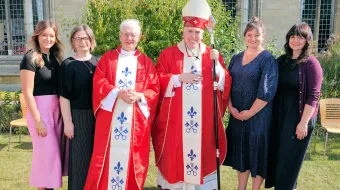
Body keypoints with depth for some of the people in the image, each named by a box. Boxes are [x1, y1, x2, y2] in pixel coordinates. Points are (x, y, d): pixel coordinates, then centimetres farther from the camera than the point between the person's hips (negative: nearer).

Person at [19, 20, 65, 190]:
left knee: (55, 150, 12)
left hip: (57, 109, 6)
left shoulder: (55, 57, 8)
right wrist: (37, 120, -15)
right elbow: (27, 93, -13)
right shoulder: (30, 58, -10)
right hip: (40, 109, -6)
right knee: (46, 151, 0)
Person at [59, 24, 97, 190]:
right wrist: (68, 122, -12)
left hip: (98, 115, 4)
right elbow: (64, 96, -8)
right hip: (78, 116, -4)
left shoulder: (98, 62, 6)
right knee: (80, 154, 3)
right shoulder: (68, 65, -5)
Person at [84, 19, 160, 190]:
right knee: (106, 156, 3)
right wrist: (118, 93, -17)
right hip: (109, 117, 0)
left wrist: (139, 96, -16)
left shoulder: (146, 62, 10)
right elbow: (98, 82, -2)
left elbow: (154, 90, 3)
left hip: (137, 119, 1)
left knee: (133, 159, 5)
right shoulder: (107, 58, 9)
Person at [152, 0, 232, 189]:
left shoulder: (213, 55, 9)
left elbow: (226, 83, 3)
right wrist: (180, 78, -13)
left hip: (204, 118, 1)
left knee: (202, 151, 4)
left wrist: (216, 64, -13)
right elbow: (158, 81, -1)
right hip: (175, 117, -1)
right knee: (174, 150, 2)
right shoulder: (168, 54, 5)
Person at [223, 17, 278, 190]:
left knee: (257, 152, 5)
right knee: (240, 151, 14)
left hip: (258, 116, -5)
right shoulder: (236, 58, 8)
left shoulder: (267, 59, -8)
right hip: (237, 115, 5)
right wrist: (231, 107, -5)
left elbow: (266, 91, -15)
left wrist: (250, 112, -14)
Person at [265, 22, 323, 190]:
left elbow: (313, 96, -14)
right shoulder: (281, 60, 6)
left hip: (298, 118, -5)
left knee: (289, 158, 5)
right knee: (276, 155, 14)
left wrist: (304, 122, -18)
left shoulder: (311, 63, -10)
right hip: (279, 116, 6)